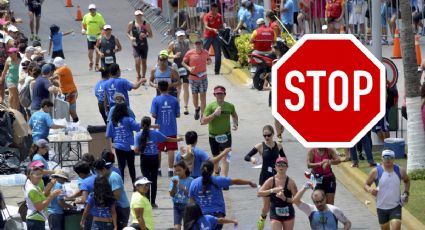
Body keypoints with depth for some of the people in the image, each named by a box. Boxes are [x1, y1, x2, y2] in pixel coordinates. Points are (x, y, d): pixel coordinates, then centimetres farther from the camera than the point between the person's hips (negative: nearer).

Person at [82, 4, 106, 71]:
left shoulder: (99, 16, -4)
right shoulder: (86, 17, 1)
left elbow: (103, 26, 0)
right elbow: (83, 24, 16)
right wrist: (83, 29, -3)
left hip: (98, 37, -1)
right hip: (90, 36, 1)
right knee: (90, 51, -1)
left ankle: (97, 65, 16)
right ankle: (90, 63, 25)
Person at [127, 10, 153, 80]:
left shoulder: (146, 24, -3)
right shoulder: (131, 24, -1)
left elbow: (151, 35, 3)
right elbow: (127, 33, 10)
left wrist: (146, 35, -19)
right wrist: (130, 37, -11)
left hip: (144, 45, 1)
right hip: (136, 45, -1)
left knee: (143, 62, 8)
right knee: (137, 61, -13)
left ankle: (143, 77, 22)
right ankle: (138, 76, 6)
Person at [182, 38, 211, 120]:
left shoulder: (205, 52, 2)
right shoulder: (190, 53, -5)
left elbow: (209, 59, 21)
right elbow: (183, 62, 3)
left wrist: (209, 61, -4)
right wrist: (188, 68, -16)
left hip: (203, 78, 1)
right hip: (193, 78, -1)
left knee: (203, 96, -5)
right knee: (195, 96, 9)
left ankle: (203, 115, -3)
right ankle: (197, 109, 39)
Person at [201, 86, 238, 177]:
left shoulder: (230, 106, -1)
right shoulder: (211, 106, -9)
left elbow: (234, 115, 22)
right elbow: (203, 121, -16)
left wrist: (235, 124, 2)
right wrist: (214, 114, -25)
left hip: (226, 135, -1)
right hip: (213, 136, 1)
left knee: (225, 157, -15)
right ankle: (216, 173, 44)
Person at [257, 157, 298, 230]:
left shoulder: (290, 182, -7)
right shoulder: (271, 181, -3)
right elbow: (259, 193, -12)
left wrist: (285, 198, -25)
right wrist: (272, 190, -25)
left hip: (288, 214, 0)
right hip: (275, 214, 0)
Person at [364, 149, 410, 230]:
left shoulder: (400, 171, -2)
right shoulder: (376, 171, -8)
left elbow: (407, 181, 18)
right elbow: (366, 185, 0)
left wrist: (406, 192, 3)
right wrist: (370, 190, -23)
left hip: (396, 207, 0)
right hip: (381, 207, 0)